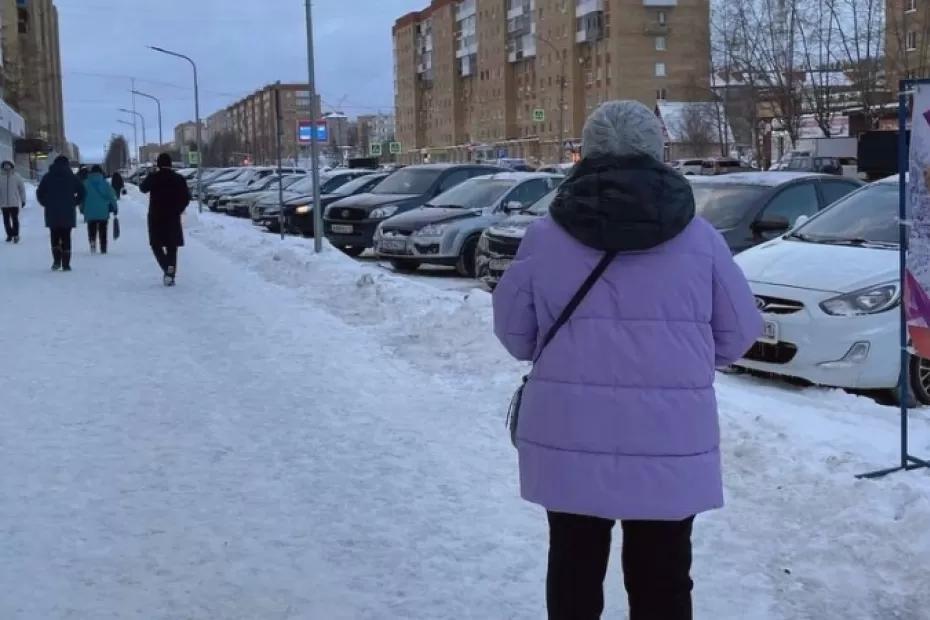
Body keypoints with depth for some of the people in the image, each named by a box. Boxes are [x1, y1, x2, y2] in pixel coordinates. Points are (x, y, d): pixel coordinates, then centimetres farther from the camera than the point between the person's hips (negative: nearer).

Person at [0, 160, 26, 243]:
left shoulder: (16, 177, -3)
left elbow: (22, 188, 3)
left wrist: (23, 200, 4)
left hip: (14, 203, -2)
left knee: (15, 219, -3)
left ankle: (15, 235, 5)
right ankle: (9, 235, 19)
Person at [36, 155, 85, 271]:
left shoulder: (48, 177, 3)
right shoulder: (72, 177, 1)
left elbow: (40, 193, 0)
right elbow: (81, 192, -5)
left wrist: (46, 204, 12)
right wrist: (74, 203, 5)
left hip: (52, 213, 1)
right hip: (68, 213, 0)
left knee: (55, 237, 11)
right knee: (66, 238, 3)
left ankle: (57, 261, -5)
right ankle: (66, 264, 0)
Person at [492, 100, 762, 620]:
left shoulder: (546, 236, -2)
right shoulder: (699, 236, -2)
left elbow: (513, 330, 6)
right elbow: (738, 334, 5)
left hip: (570, 439, 1)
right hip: (669, 443, 0)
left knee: (574, 568, 15)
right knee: (662, 578, 10)